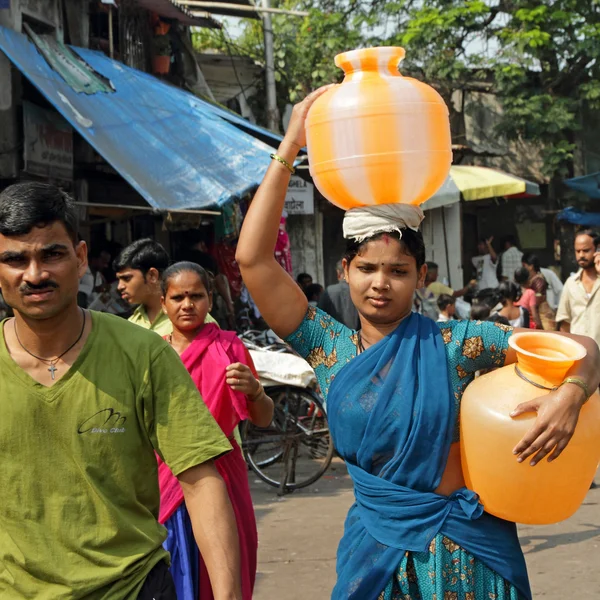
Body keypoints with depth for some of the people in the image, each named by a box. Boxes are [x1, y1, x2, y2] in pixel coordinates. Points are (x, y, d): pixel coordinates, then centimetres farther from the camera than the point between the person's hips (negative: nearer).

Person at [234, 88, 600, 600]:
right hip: (376, 548, 2)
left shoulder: (454, 344, -7)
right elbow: (253, 258, -10)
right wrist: (290, 148, -11)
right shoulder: (329, 348, -2)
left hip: (466, 553, -1)